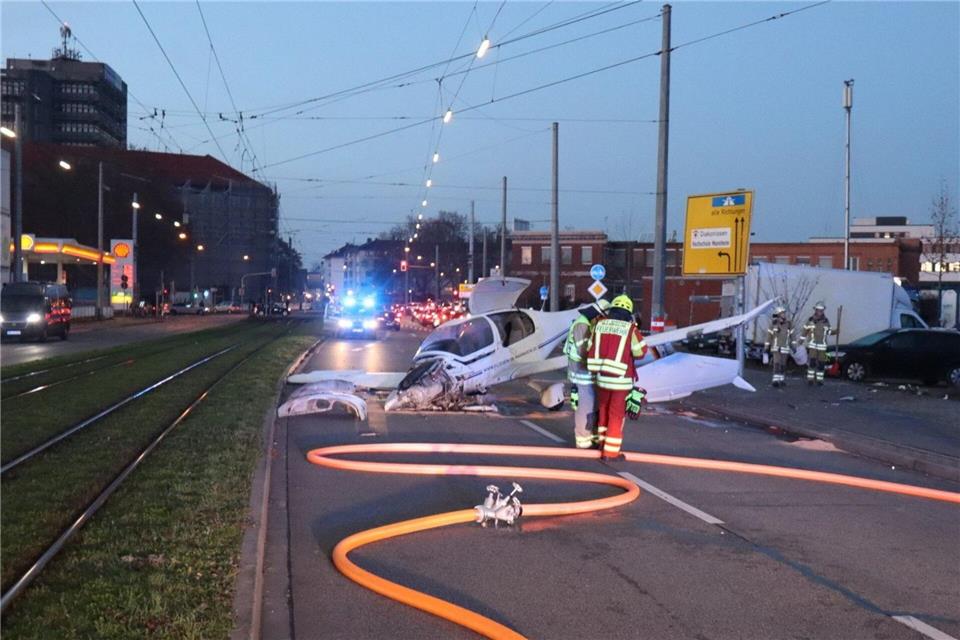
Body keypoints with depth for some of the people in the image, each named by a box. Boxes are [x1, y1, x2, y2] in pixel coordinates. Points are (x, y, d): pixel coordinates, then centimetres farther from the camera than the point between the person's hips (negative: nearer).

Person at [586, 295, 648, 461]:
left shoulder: (600, 325, 2)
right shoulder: (630, 328, -12)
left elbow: (590, 350, 6)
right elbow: (640, 352, -4)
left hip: (602, 377, 5)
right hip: (621, 379, -4)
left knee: (604, 409, 22)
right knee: (616, 415, 4)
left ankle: (603, 441, 37)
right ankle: (610, 451, 8)